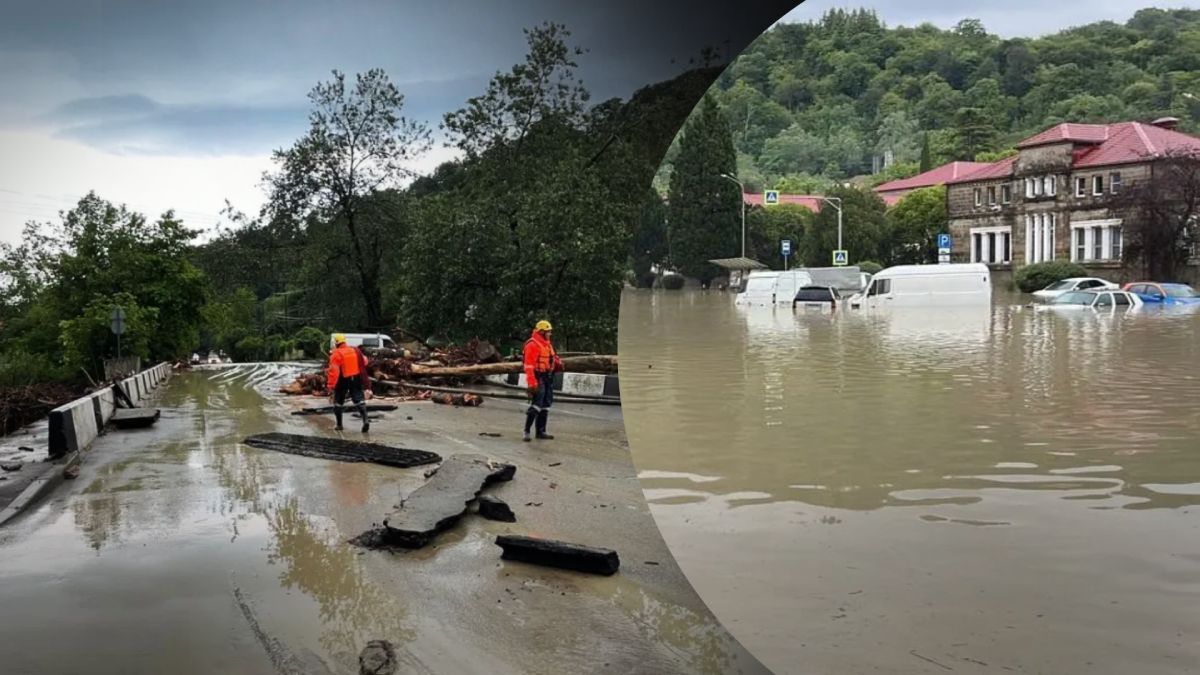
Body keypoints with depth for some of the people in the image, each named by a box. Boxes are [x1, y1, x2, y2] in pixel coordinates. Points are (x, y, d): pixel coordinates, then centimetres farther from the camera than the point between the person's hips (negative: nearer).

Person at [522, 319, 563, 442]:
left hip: (548, 377, 9)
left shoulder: (547, 343, 15)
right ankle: (526, 432, -10)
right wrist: (532, 383, -25)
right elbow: (529, 365, -20)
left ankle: (541, 431, 19)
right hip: (538, 377, -9)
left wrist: (557, 363, 5)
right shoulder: (533, 344, -14)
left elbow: (552, 358, 27)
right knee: (536, 404, -13)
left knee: (546, 405, 12)